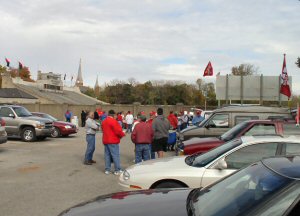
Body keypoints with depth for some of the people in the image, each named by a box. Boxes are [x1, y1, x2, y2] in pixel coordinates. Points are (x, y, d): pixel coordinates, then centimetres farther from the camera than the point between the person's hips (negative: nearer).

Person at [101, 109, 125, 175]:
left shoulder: (104, 122, 11)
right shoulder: (113, 121, -15)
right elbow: (118, 131, -17)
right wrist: (122, 134, 1)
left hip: (105, 140, 8)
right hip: (113, 141, -8)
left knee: (107, 155, 11)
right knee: (116, 155, -2)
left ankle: (107, 170, 14)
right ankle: (117, 170, 0)